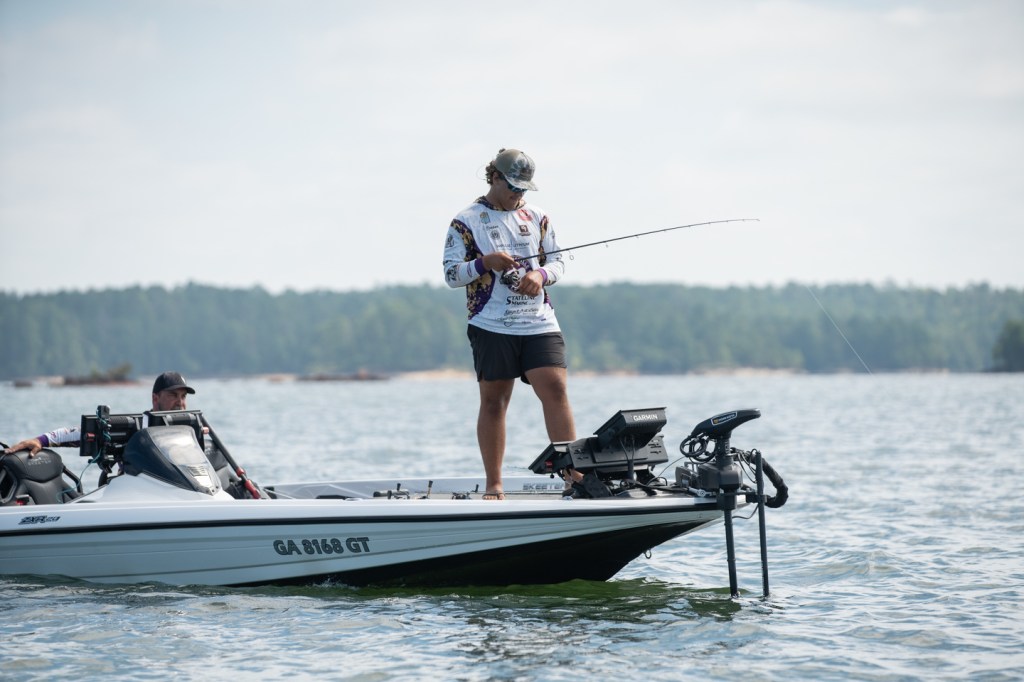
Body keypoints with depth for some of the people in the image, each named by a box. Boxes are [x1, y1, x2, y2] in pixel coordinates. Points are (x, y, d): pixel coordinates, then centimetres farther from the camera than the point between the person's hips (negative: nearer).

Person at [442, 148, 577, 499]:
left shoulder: (537, 216, 13)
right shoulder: (466, 222, 2)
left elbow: (557, 261, 16)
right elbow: (451, 274, -1)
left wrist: (541, 275, -7)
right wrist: (485, 263, -18)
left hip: (539, 322, 3)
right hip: (492, 325, -2)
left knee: (555, 390, -11)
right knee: (493, 401, 2)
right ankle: (494, 484, 10)